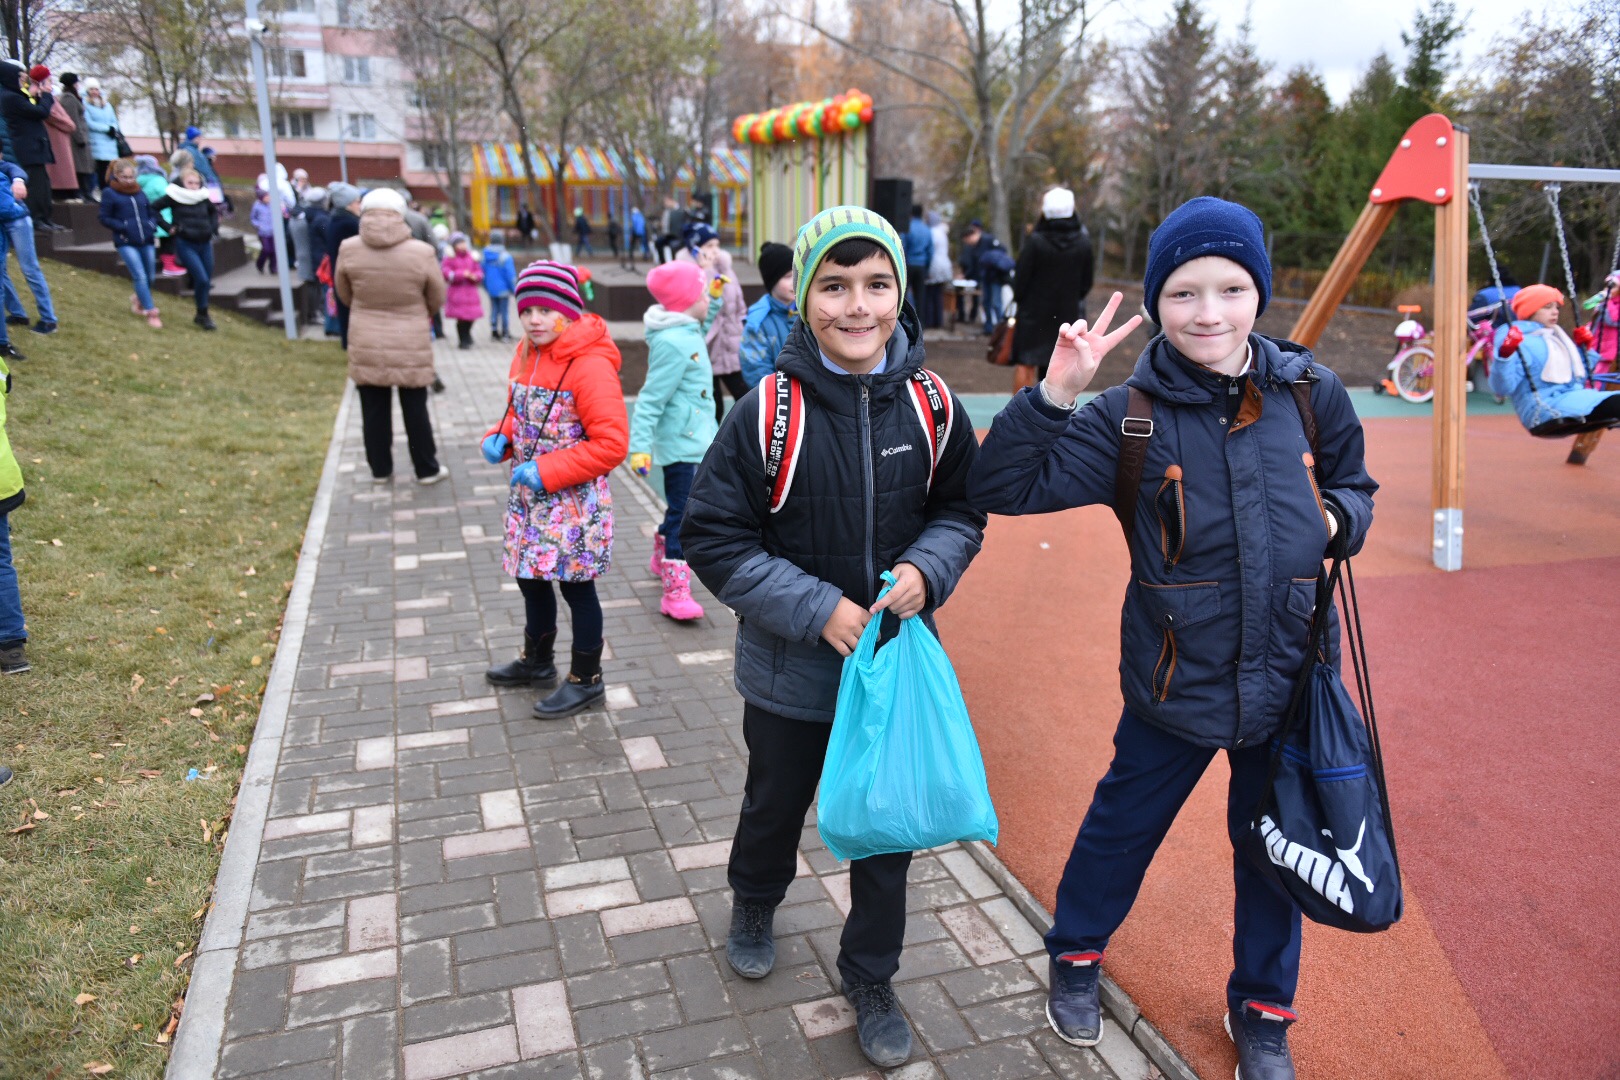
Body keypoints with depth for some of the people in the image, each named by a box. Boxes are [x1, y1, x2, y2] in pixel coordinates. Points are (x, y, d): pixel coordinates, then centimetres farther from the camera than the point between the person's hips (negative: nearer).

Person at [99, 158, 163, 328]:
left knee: (150, 276, 11)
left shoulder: (139, 192, 12)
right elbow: (104, 217, 0)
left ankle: (139, 299, 41)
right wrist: (123, 227, -12)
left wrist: (152, 225, 0)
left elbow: (151, 212, 20)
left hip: (146, 240, 5)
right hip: (125, 242, -4)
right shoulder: (109, 193, 0)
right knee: (140, 276, -11)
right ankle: (151, 313, -6)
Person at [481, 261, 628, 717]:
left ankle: (586, 680, 21)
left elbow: (611, 443, -22)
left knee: (576, 587, 4)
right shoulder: (526, 354, 6)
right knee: (531, 579, 21)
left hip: (575, 503, -8)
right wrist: (500, 438, -1)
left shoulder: (590, 365, -20)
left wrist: (547, 470, -23)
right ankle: (537, 662, 42)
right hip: (530, 497, 9)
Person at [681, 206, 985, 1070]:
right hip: (790, 670, -1)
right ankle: (753, 905, 57)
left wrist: (927, 568, -17)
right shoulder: (766, 412, -18)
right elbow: (715, 540, -15)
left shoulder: (930, 404, -10)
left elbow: (963, 509, 3)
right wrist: (817, 609, -23)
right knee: (776, 804, 23)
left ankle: (870, 979, 40)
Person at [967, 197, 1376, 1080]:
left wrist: (1337, 520, -11)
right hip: (1175, 677, -2)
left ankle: (1262, 1008, 45)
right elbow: (1001, 488, -19)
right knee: (1124, 824, 18)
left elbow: (1355, 485, 11)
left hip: (1289, 675, 2)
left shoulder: (1310, 393, -6)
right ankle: (1075, 955, 47)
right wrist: (1055, 393, -30)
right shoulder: (1131, 418, -14)